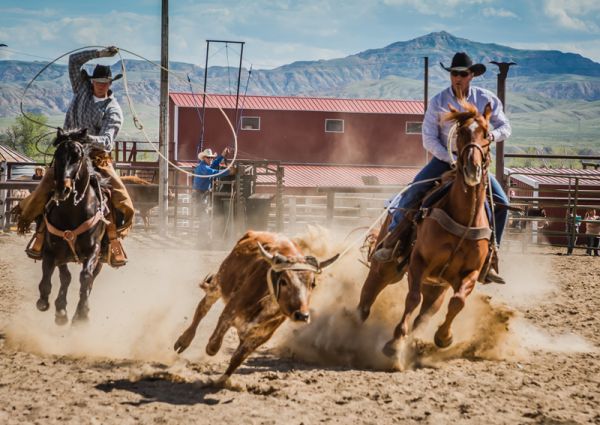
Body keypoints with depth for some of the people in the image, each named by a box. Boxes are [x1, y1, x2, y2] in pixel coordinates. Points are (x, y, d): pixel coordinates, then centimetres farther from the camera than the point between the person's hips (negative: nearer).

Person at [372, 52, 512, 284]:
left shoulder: (487, 99, -2)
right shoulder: (438, 102, -6)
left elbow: (505, 126, 4)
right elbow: (429, 139, -8)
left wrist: (493, 135, -21)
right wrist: (451, 160, -21)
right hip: (444, 158, -1)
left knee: (501, 202, -15)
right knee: (415, 190, -27)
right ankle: (392, 240, -18)